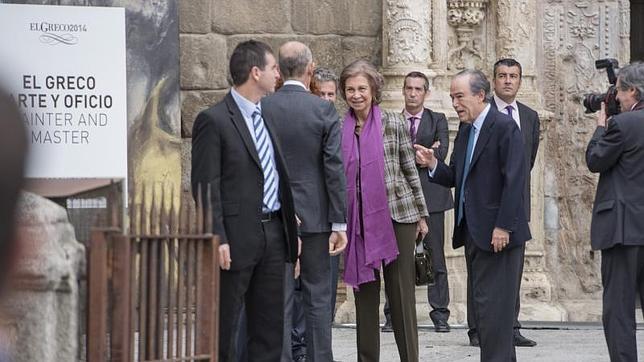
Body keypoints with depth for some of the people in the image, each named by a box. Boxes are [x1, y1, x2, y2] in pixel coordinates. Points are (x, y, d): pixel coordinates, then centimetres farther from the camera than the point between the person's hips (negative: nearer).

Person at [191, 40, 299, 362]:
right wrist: (218, 239, -19)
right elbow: (205, 186, -13)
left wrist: (290, 226, 16)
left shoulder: (264, 117, 16)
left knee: (270, 325, 10)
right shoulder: (214, 120, -9)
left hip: (273, 234, 8)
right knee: (223, 327, 0)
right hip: (238, 237, -8)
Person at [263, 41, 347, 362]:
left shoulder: (261, 109, -3)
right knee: (317, 296, 6)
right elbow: (334, 169, -8)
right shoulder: (324, 110, -7)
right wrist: (339, 223, -5)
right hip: (314, 215, -1)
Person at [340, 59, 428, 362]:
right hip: (358, 220, 2)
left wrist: (421, 214, 5)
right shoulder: (340, 129, 5)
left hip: (397, 216, -2)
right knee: (364, 294, 6)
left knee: (401, 294, 0)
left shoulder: (393, 123, 0)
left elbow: (410, 170, 4)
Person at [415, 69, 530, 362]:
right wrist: (433, 165, -4)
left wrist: (503, 227, -20)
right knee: (482, 303, 11)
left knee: (493, 305, -8)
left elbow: (514, 180, -17)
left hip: (497, 231, -9)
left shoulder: (504, 127, -12)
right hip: (473, 232, 9)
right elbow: (455, 178, 15)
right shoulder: (465, 130, 14)